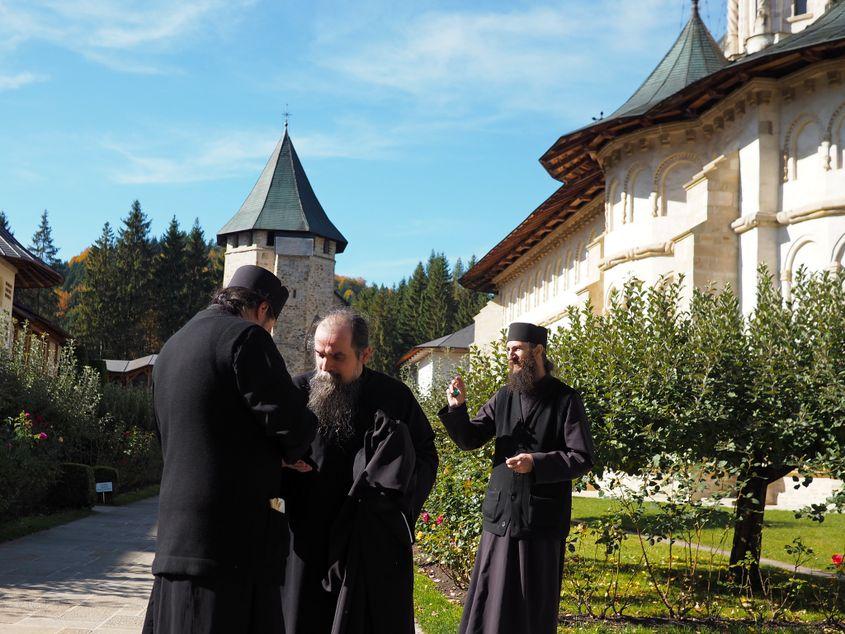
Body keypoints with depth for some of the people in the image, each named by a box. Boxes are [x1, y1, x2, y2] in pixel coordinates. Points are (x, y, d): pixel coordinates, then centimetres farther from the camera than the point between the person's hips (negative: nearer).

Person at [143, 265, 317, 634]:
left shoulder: (170, 350, 18)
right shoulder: (245, 337, -9)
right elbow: (294, 424, -14)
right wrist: (288, 454, 10)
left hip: (176, 534, 9)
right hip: (233, 536, -8)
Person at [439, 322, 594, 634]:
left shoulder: (565, 400, -4)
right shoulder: (503, 398, 9)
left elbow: (582, 458, -7)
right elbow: (469, 439, 9)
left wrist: (536, 462, -20)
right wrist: (457, 408, -9)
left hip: (541, 523, -4)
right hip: (500, 517, 4)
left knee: (535, 607, 5)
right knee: (490, 603, 5)